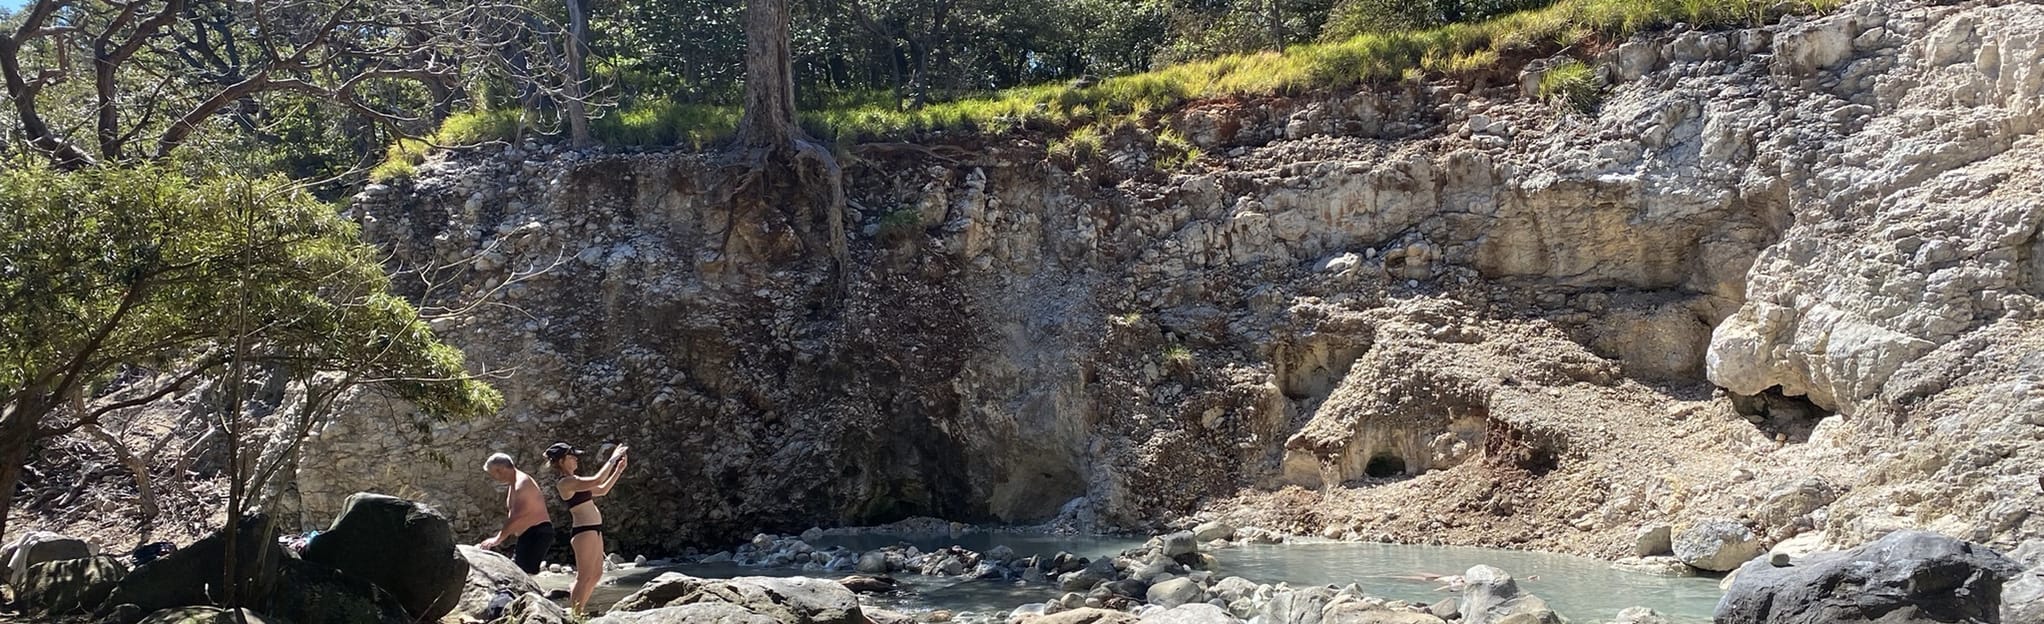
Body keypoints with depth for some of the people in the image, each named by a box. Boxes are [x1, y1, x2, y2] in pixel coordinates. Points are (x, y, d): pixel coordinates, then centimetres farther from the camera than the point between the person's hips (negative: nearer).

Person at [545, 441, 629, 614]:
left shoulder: (573, 482, 17)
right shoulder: (565, 482, -14)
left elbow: (603, 489, 23)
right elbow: (597, 480, -24)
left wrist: (619, 469, 16)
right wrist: (613, 459, -15)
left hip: (594, 530, 10)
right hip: (584, 531, -10)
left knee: (596, 574, 14)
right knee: (584, 577, -9)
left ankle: (575, 611, 19)